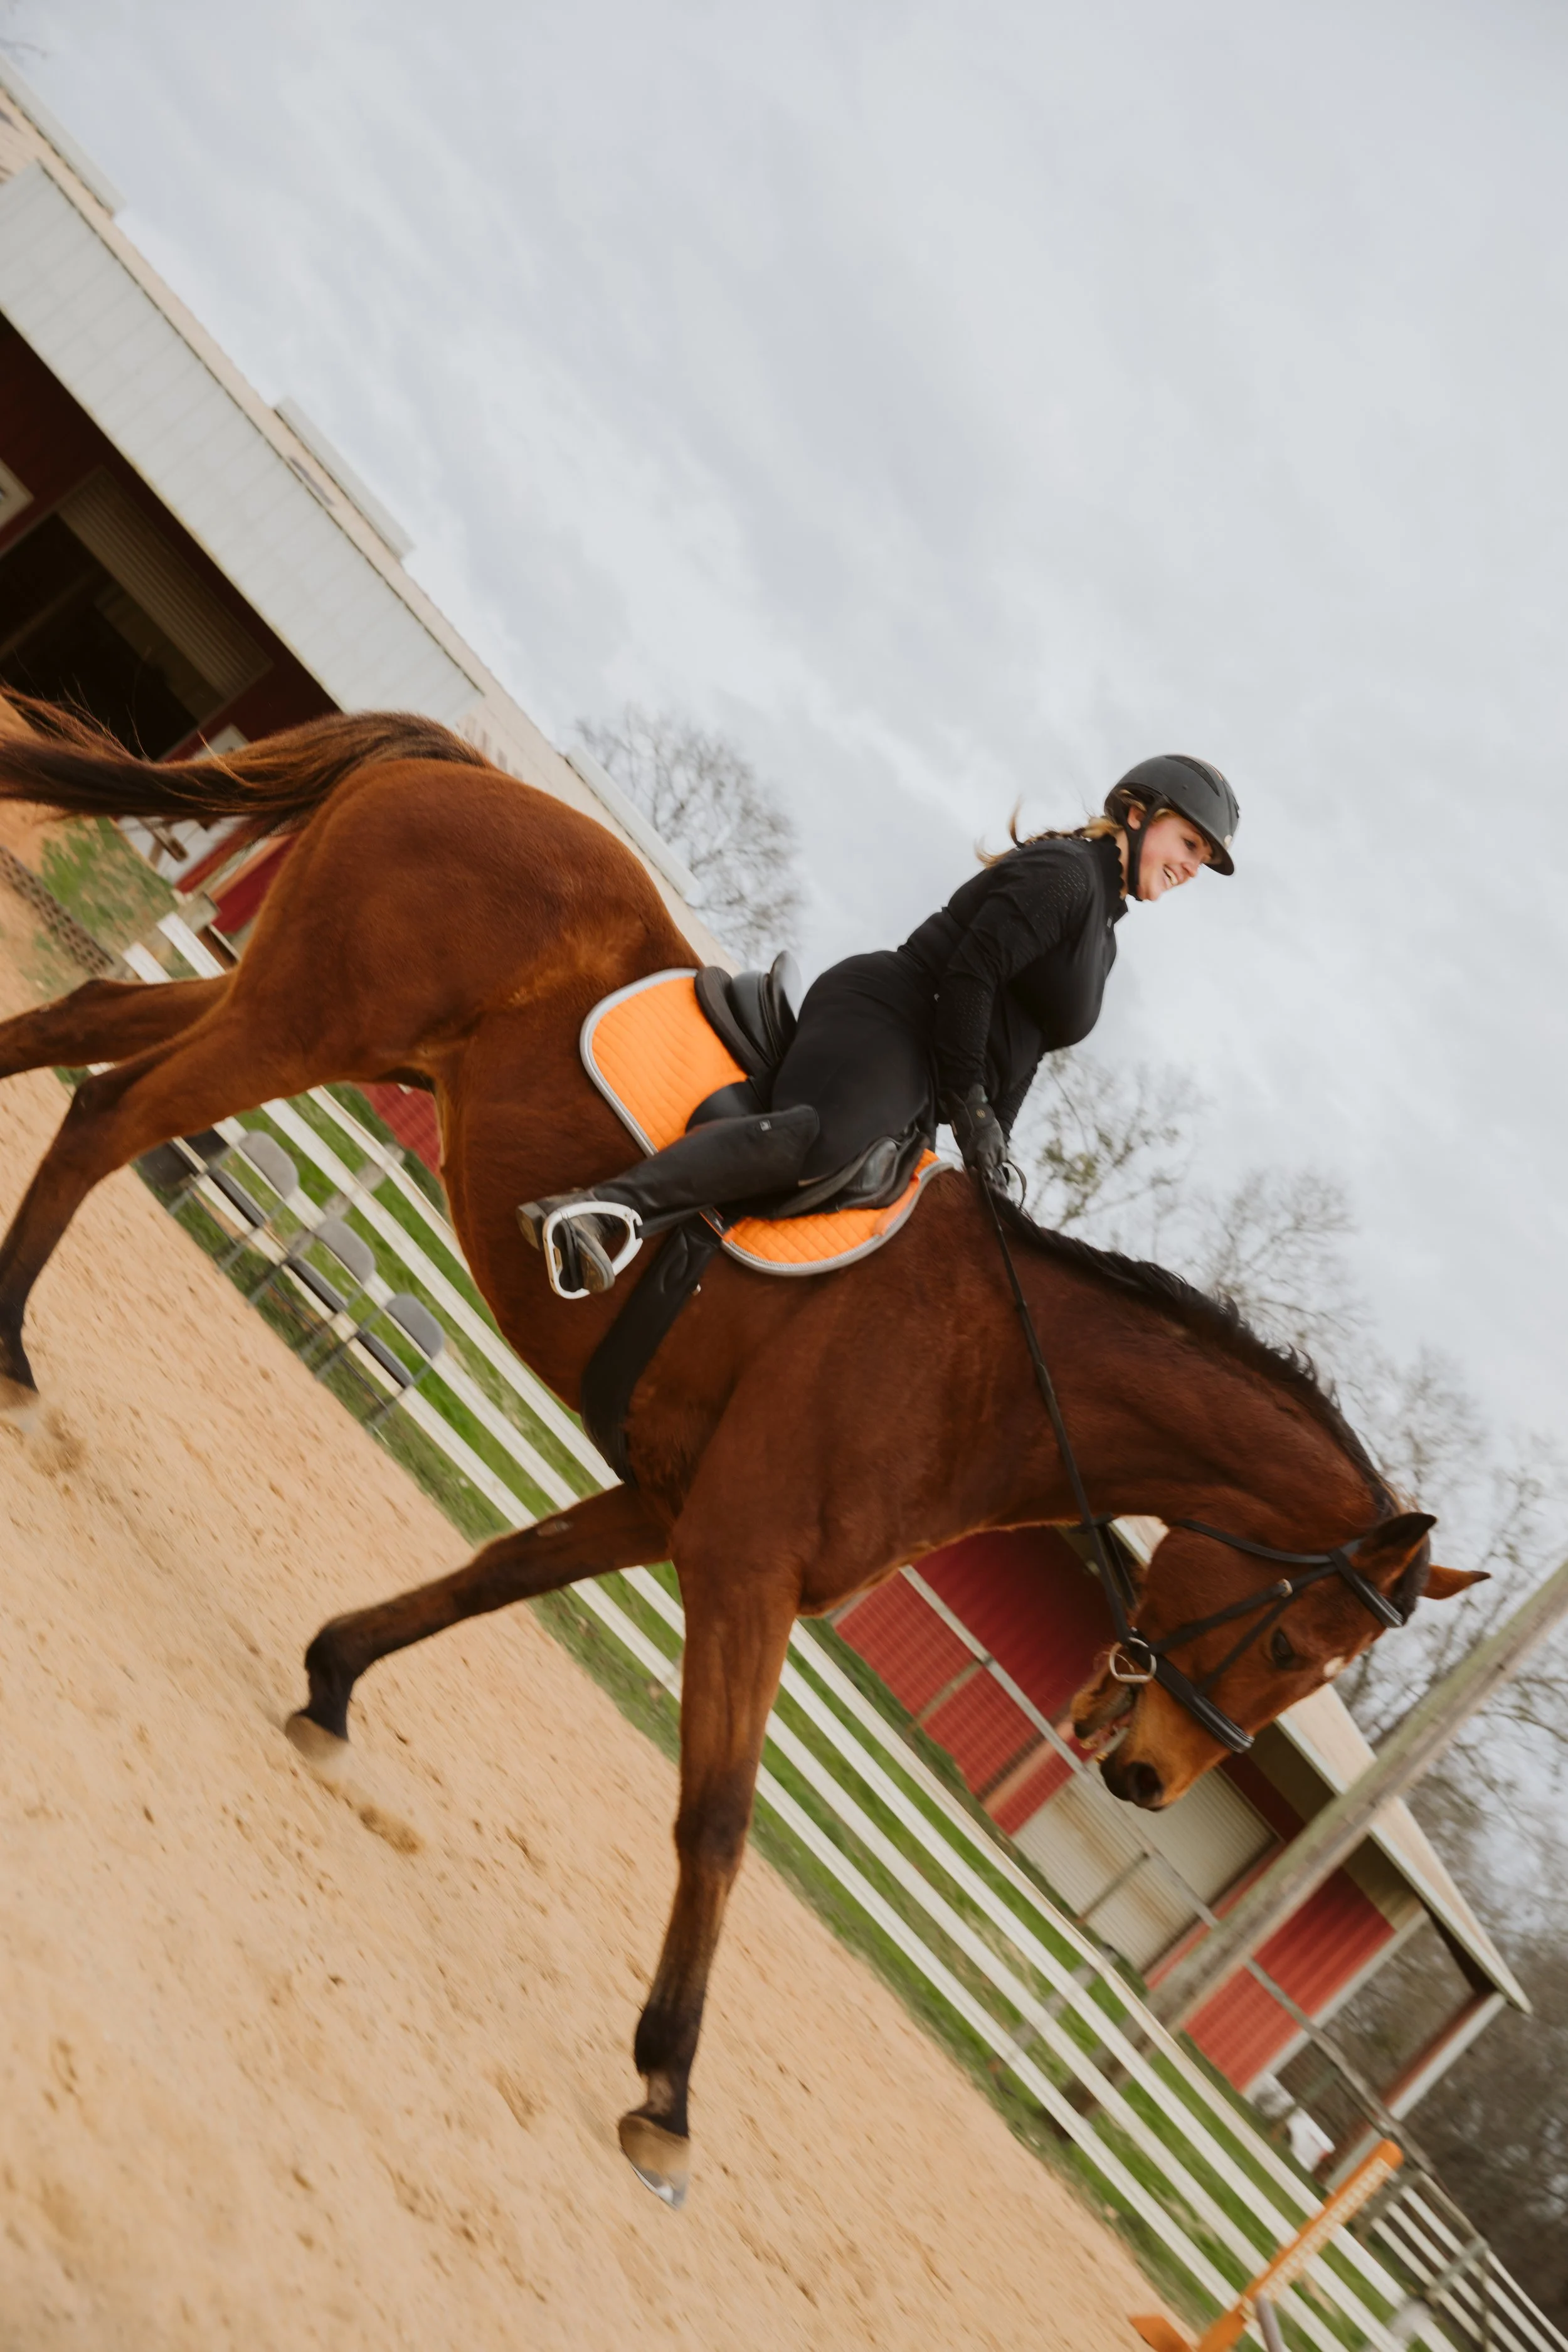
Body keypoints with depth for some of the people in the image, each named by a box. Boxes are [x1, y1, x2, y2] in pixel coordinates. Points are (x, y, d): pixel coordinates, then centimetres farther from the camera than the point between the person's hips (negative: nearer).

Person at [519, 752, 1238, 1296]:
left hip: (909, 1102, 10)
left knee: (866, 1171, -21)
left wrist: (990, 1147, 21)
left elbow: (1022, 1046, 30)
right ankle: (606, 1206, -44)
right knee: (825, 1137, -38)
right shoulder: (1062, 873, -4)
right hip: (885, 1019, -10)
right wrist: (966, 1101, -11)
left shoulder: (1102, 931, 28)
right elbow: (969, 975, -13)